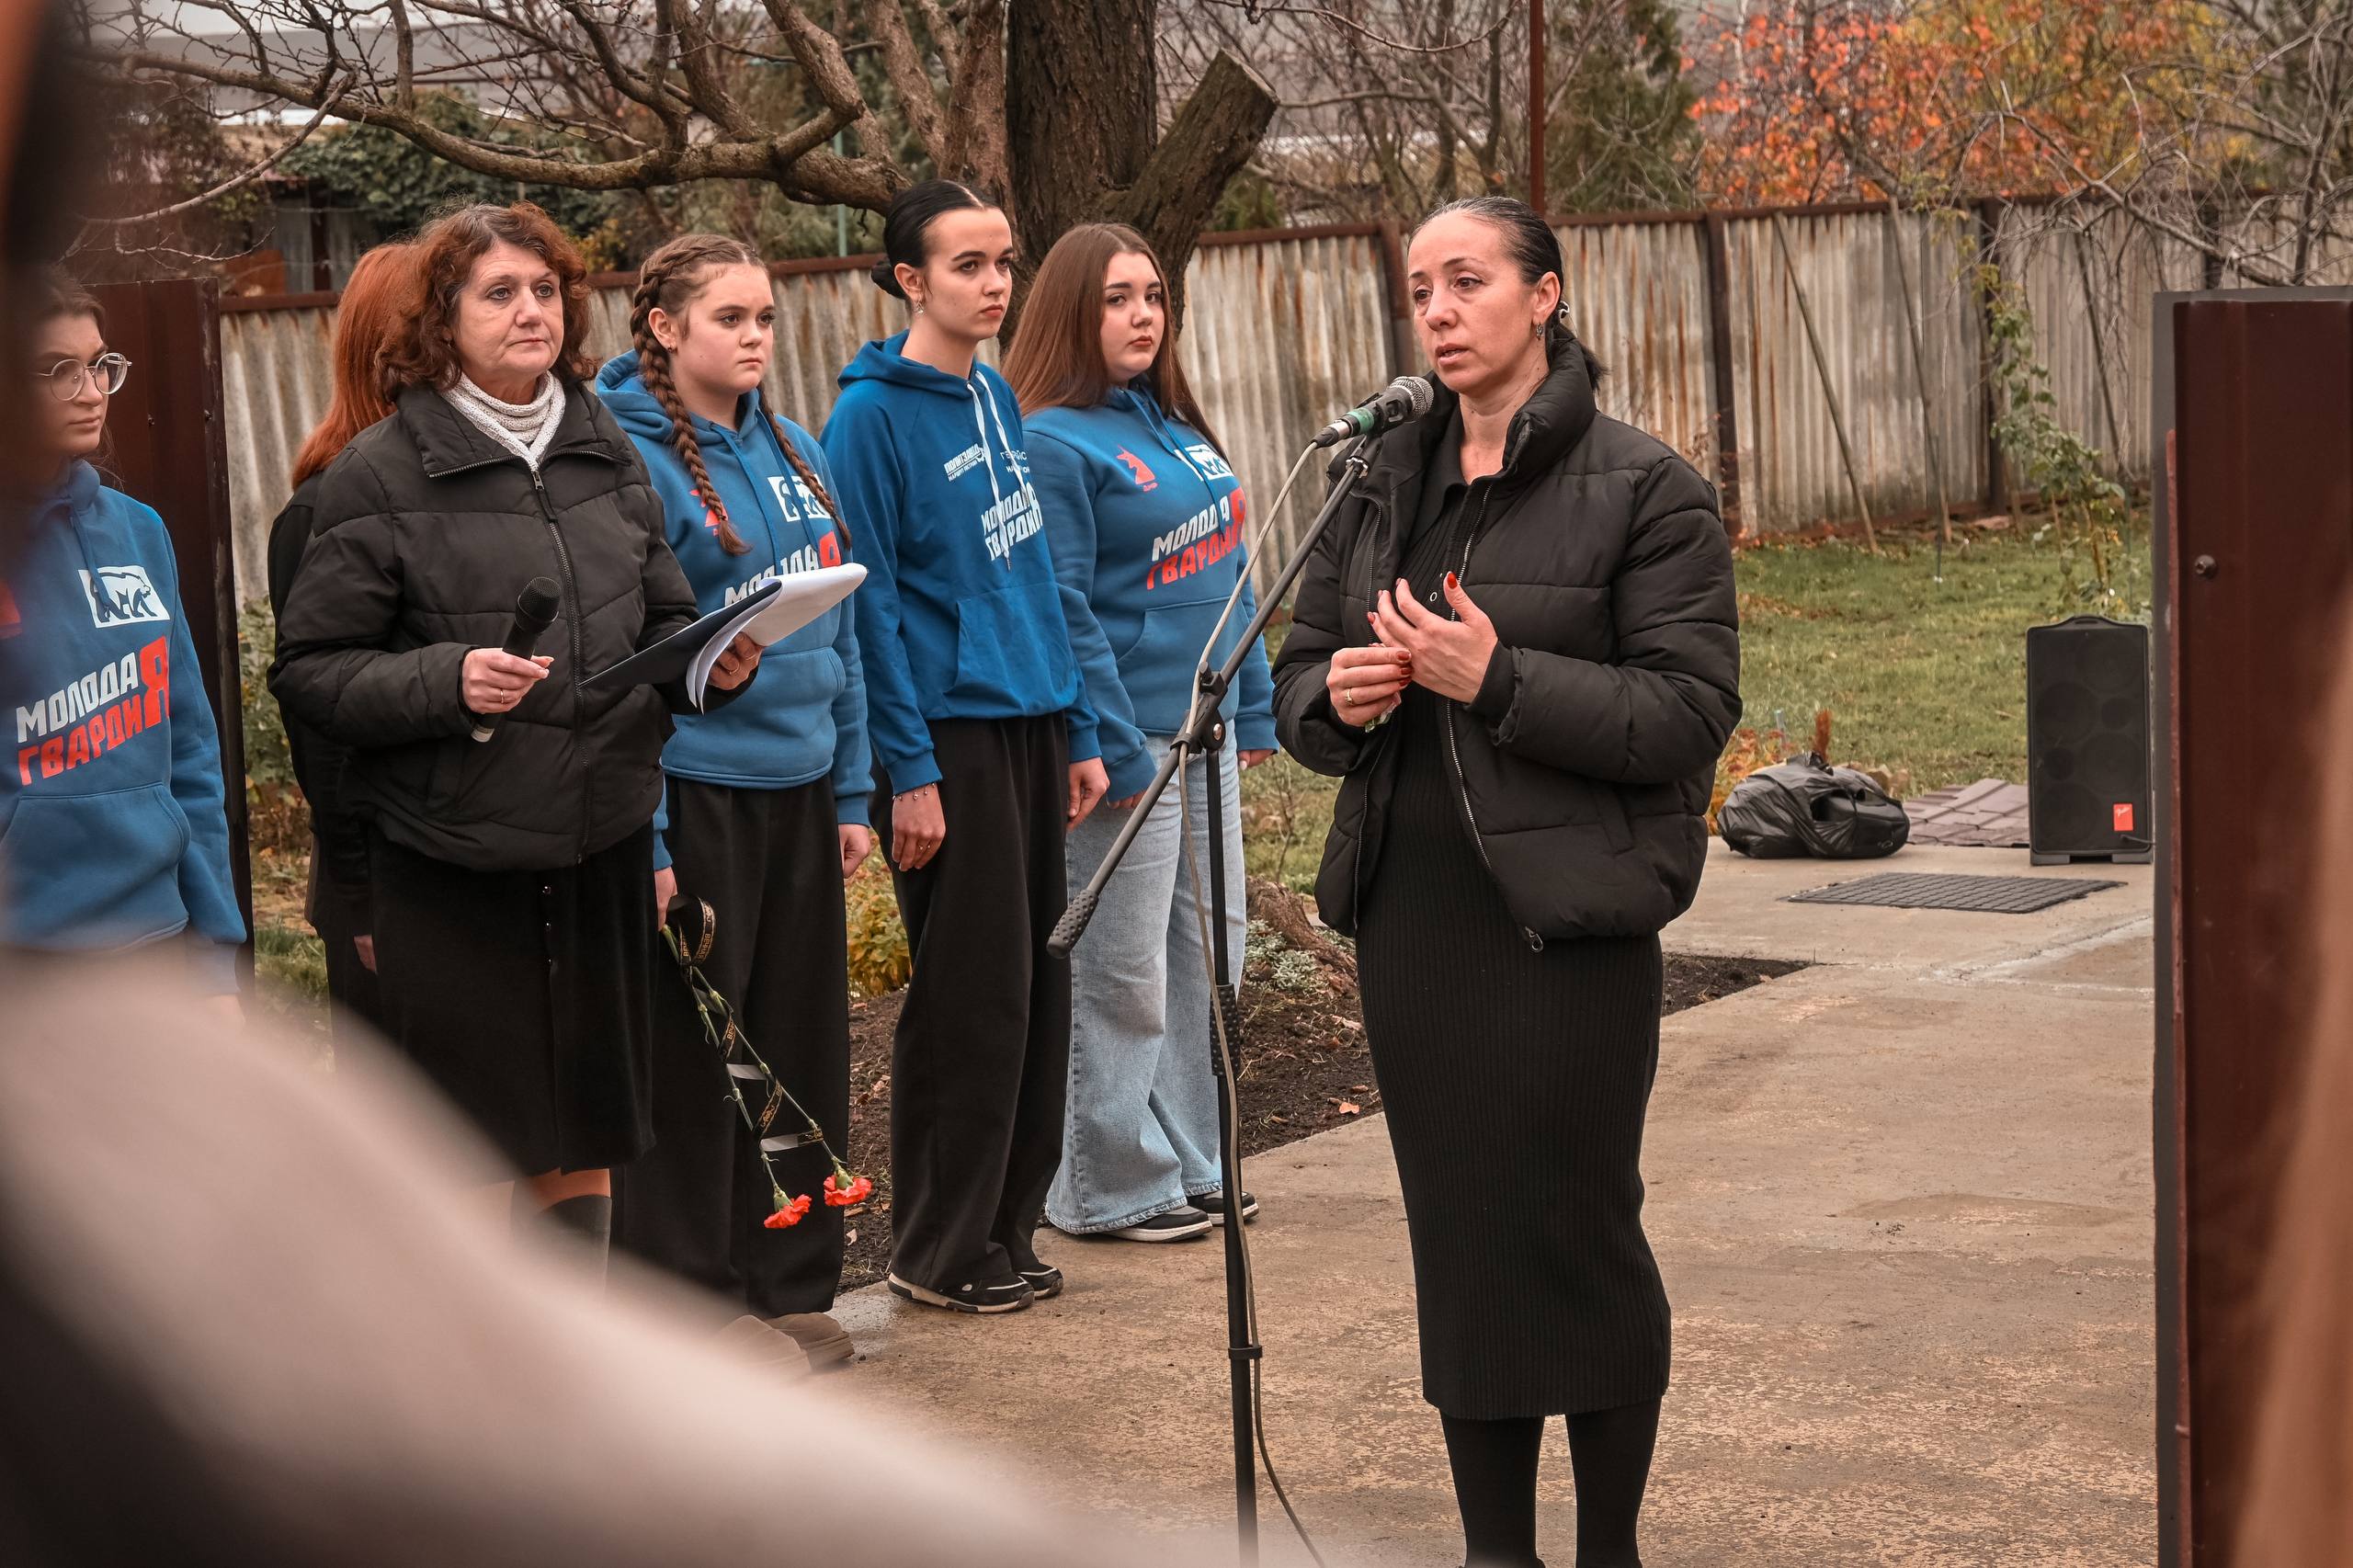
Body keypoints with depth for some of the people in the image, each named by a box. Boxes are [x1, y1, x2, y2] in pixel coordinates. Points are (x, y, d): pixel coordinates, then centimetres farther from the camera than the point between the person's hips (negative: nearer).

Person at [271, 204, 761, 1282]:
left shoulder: (606, 455, 10)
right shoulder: (379, 476, -6)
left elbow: (665, 622, 18)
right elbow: (309, 669, -8)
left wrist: (712, 663, -4)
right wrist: (446, 679, -23)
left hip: (602, 849, 5)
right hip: (451, 865, -5)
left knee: (585, 1142, 14)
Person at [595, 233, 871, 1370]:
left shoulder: (792, 451, 12)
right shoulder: (633, 460, -10)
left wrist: (851, 792, 13)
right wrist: (645, 842, -16)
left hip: (798, 792, 7)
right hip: (694, 795, -7)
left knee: (802, 1042, 11)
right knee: (689, 1060, 1)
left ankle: (787, 1287, 24)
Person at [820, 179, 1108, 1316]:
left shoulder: (998, 399, 13)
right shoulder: (874, 412, -9)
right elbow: (870, 601, -11)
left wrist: (1077, 732, 14)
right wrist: (908, 770, -14)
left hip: (1029, 727, 7)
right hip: (949, 732, -7)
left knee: (1039, 983, 8)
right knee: (970, 993, -3)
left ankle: (1005, 1226, 20)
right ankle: (937, 1249, 9)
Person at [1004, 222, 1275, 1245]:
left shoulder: (1177, 425, 13)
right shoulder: (1053, 441, -12)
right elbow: (1062, 613, -16)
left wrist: (1255, 708, 14)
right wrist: (1114, 752, -19)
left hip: (1206, 737, 8)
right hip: (1125, 741, -8)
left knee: (1206, 952, 13)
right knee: (1122, 974, -1)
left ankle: (1192, 1161, 25)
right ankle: (1111, 1187, 10)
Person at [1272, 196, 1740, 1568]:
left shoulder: (1642, 488, -6)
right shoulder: (1388, 480, 12)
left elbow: (1691, 713, -12)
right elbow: (1302, 671, 17)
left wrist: (1497, 678, -20)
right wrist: (1335, 697, -7)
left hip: (1569, 922, -5)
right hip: (1412, 919, 5)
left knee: (1579, 1230, 0)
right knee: (1459, 1236, 11)